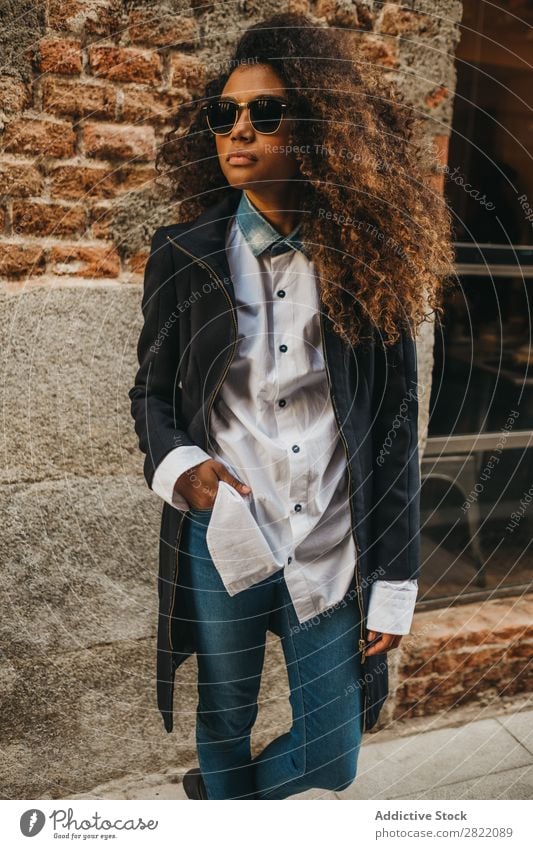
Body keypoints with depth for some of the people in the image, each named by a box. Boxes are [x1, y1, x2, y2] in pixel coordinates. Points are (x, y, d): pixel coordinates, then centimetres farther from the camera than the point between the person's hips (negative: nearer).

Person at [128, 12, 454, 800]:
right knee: (225, 721, 20)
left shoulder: (367, 265, -5)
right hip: (222, 547, 0)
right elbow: (152, 391, 8)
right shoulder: (185, 257, -3)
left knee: (330, 761, 15)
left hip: (334, 554, 1)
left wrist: (396, 583, -1)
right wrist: (177, 464, -15)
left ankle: (218, 791, 49)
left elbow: (395, 434, -2)